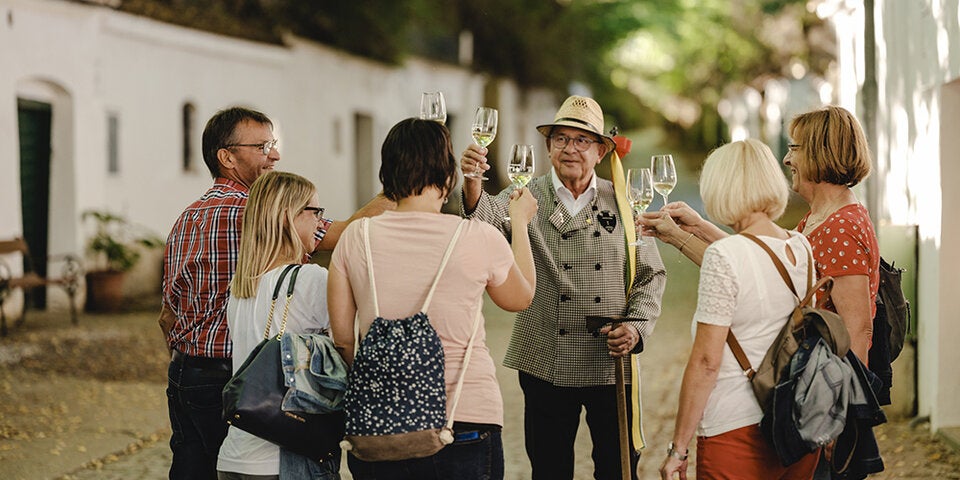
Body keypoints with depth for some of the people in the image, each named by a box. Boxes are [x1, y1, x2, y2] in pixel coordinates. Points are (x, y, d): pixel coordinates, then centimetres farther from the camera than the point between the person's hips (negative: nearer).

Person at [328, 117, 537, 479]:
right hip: (466, 419, -2)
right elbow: (520, 297, 14)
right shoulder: (481, 239, -7)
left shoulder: (355, 238, -1)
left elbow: (342, 338, 4)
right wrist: (519, 222, 26)